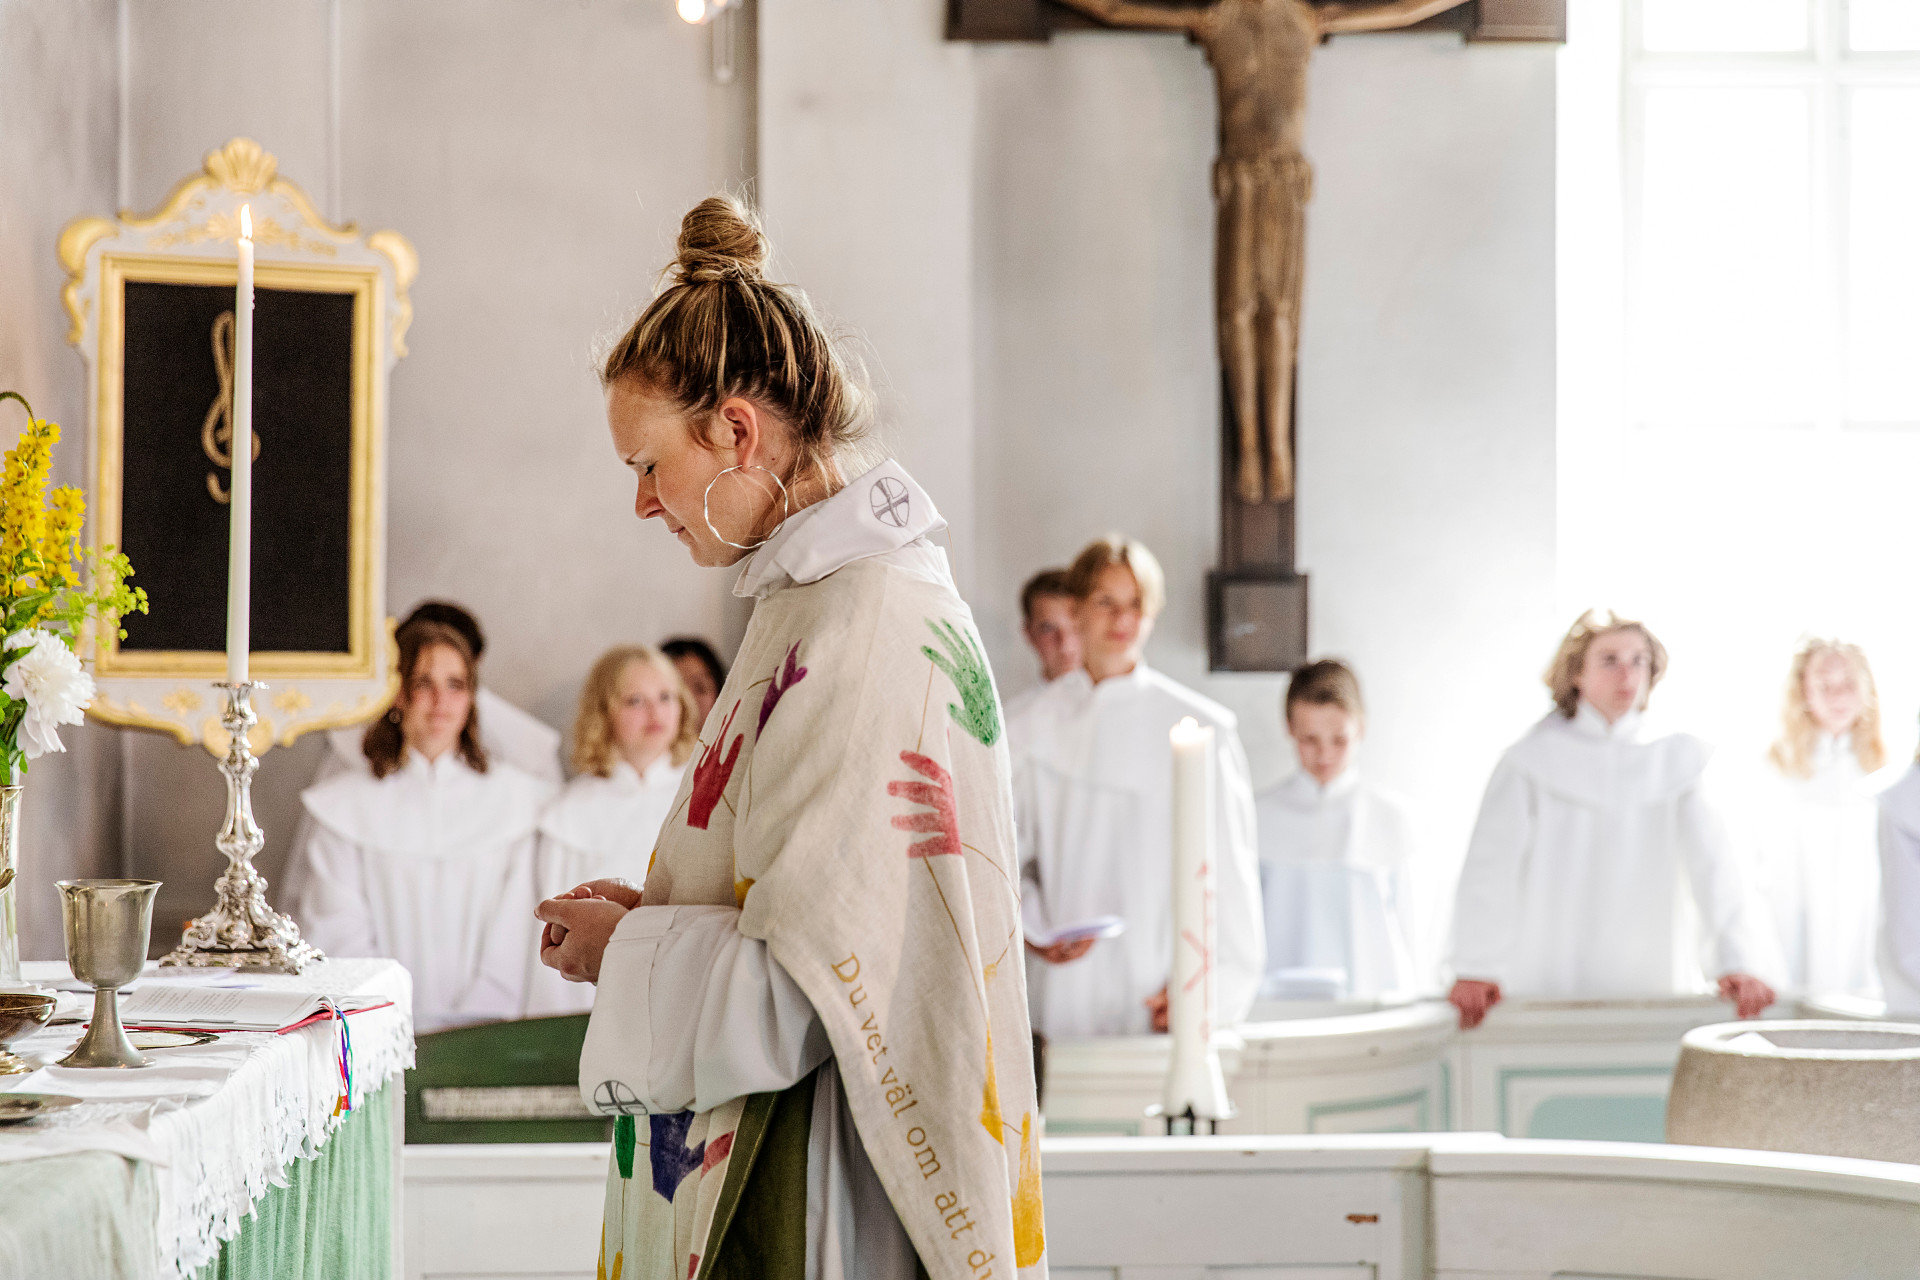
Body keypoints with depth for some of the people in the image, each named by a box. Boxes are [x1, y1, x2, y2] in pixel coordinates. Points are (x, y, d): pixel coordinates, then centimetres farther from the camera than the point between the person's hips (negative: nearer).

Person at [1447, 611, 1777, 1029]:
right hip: (1547, 990, -1)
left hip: (1651, 993, 2)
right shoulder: (1532, 760, 3)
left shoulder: (1674, 761, 9)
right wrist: (1476, 971, -20)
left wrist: (1737, 963, -18)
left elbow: (1714, 866, -2)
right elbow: (1492, 866, -6)